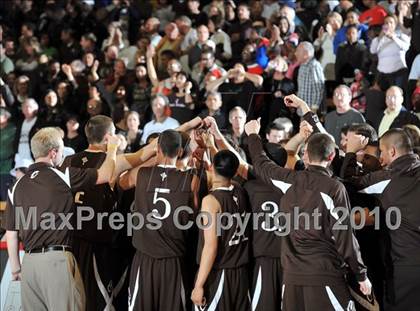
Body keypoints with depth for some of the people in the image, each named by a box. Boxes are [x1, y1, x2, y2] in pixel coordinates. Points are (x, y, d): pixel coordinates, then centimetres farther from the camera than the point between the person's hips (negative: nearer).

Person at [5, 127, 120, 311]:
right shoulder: (62, 176, -3)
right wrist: (112, 147, 25)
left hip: (29, 261, 5)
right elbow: (105, 175, 7)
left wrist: (15, 268, 22)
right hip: (57, 258, -5)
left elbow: (11, 234, 12)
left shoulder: (17, 187, 10)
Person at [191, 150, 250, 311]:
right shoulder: (240, 192, 2)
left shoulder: (211, 200, -16)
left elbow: (211, 246, -20)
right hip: (241, 273, 7)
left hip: (217, 273, -7)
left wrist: (199, 285, -18)